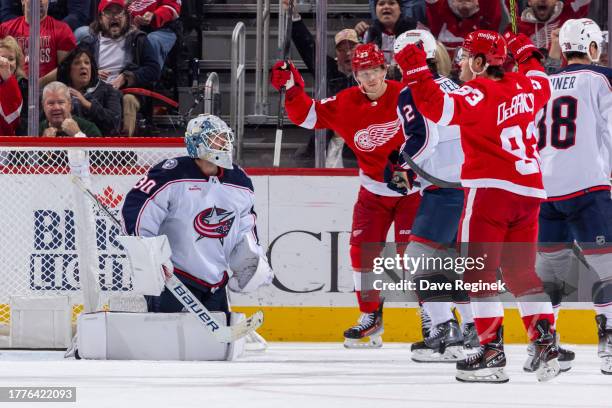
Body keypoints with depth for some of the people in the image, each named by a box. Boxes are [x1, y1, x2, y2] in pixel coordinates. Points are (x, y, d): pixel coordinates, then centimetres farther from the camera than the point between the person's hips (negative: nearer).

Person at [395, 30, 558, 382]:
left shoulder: (479, 92, -9)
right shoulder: (523, 86, 12)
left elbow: (441, 108, -23)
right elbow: (543, 85, 35)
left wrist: (417, 72, -21)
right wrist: (527, 56, 48)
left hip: (490, 188, -7)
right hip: (529, 192, 7)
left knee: (478, 269, -2)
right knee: (521, 270, 15)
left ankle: (492, 350, -9)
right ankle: (546, 343, 5)